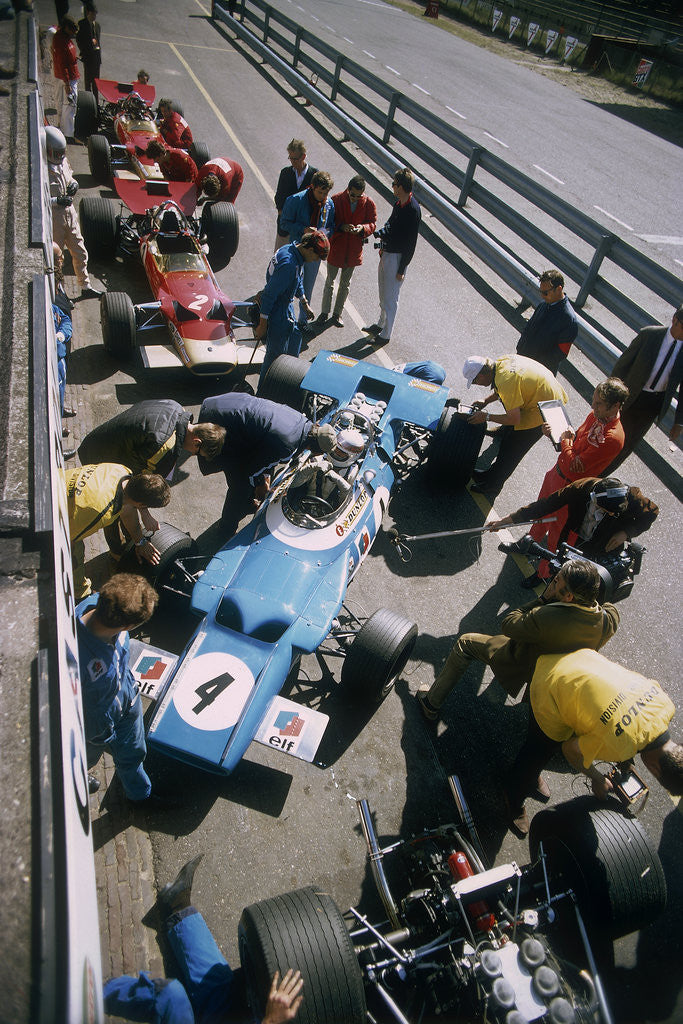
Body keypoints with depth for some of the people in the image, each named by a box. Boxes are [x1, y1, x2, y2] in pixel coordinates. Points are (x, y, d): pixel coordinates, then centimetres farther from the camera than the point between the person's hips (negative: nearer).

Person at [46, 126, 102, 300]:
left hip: (70, 213, 7)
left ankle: (86, 287, 27)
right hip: (53, 218, -7)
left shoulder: (63, 161, 3)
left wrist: (74, 183, 1)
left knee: (80, 253, 14)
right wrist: (57, 200, -28)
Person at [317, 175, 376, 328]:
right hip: (335, 248, -2)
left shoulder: (369, 203, -8)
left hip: (354, 250, 2)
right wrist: (341, 227, -28)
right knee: (330, 281, 11)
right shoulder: (336, 200, -13)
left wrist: (363, 228, -23)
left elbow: (372, 224, 0)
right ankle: (324, 312, 28)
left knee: (345, 283, 14)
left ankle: (337, 313, 30)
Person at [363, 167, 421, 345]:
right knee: (383, 293, 23)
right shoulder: (399, 202, 3)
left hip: (397, 257, -9)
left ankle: (385, 334, 17)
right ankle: (381, 324, 41)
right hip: (386, 253, 9)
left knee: (390, 298, 3)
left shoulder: (413, 210, -23)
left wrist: (401, 269, -18)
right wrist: (379, 234, 4)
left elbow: (411, 243, -21)